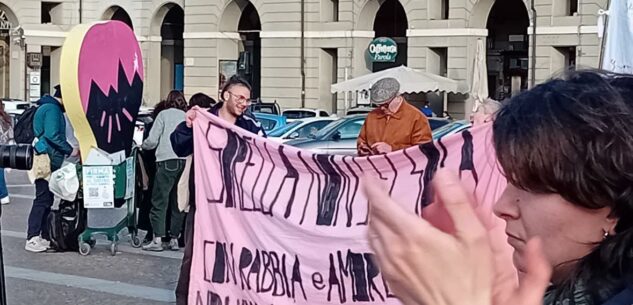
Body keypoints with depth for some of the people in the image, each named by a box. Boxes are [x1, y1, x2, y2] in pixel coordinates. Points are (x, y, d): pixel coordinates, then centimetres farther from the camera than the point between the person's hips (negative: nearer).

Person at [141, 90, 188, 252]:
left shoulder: (164, 115, 6)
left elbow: (152, 141, 1)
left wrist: (142, 145, 20)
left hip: (167, 161, -4)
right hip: (185, 162, 4)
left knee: (159, 201, -1)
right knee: (178, 202, 9)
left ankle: (157, 239, -5)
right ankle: (174, 238, 10)